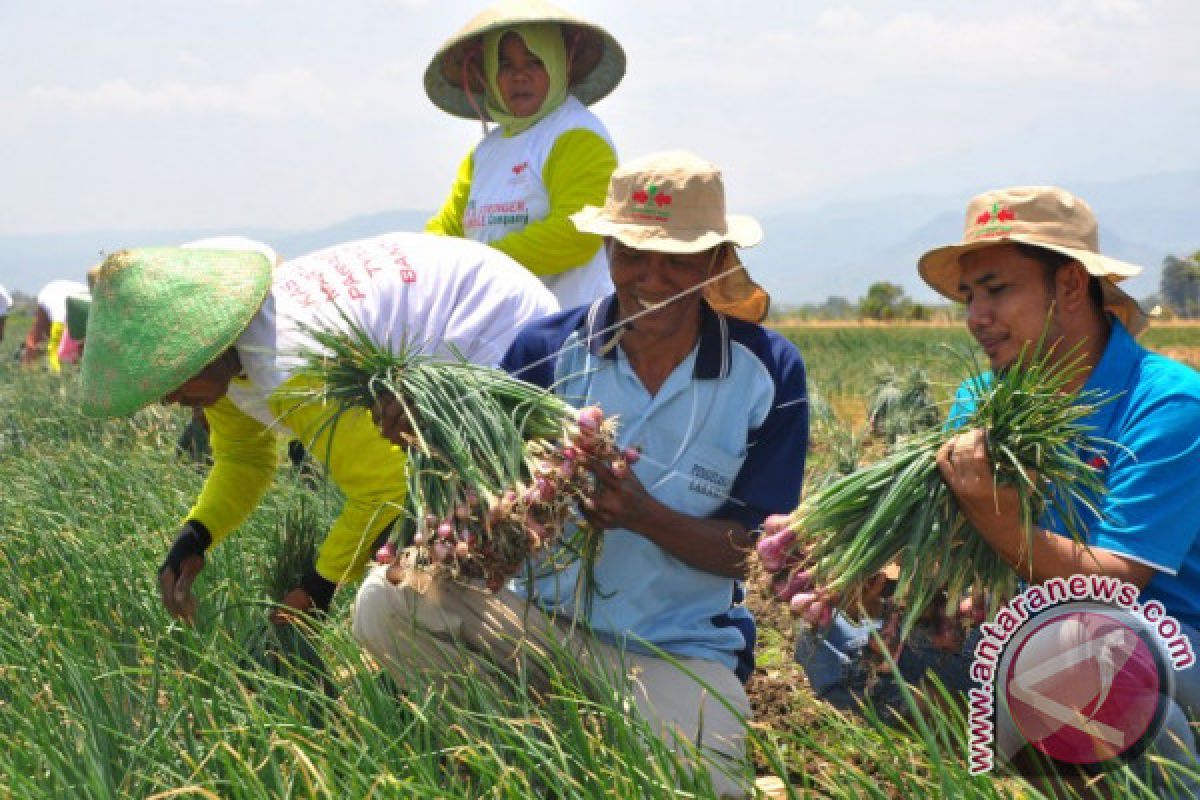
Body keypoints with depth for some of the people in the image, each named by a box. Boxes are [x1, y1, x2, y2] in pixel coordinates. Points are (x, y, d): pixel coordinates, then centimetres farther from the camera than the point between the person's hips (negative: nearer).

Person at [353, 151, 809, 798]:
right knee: (390, 600, -24)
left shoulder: (768, 373, -5)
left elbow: (756, 550, -6)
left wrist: (645, 516, -24)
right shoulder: (547, 349, -3)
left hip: (680, 651, -1)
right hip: (540, 617, 2)